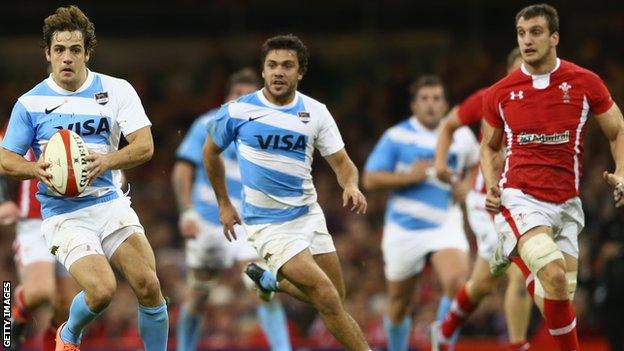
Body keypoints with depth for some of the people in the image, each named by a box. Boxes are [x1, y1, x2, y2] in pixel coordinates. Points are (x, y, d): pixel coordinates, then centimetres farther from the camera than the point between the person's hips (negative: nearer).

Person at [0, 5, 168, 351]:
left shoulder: (116, 90, 3)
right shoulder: (30, 103, 1)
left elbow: (145, 146, -3)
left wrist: (108, 160, -22)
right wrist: (38, 169, -17)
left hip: (110, 203, 2)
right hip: (63, 214, -2)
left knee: (148, 285, -14)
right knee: (102, 290, -20)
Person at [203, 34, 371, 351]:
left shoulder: (316, 112, -2)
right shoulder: (238, 111, -9)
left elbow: (341, 162, 0)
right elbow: (211, 151, 9)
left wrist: (351, 186, -23)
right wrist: (223, 204, 12)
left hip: (309, 214, 5)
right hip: (267, 224, -5)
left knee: (335, 298, 11)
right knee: (327, 298, -17)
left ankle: (268, 280, 33)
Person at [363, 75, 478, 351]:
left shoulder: (462, 136, 5)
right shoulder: (396, 136, -3)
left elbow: (477, 163, 26)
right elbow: (370, 180, -7)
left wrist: (469, 187, 6)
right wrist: (409, 176, -19)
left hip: (445, 225, 1)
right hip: (403, 228, -1)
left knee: (457, 282, -26)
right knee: (399, 303, 9)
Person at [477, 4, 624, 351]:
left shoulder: (585, 82, 0)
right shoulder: (500, 93, 2)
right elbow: (490, 146, 17)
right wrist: (492, 186, -1)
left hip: (566, 204, 2)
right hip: (519, 197, -2)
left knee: (561, 294, -2)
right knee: (554, 277, -23)